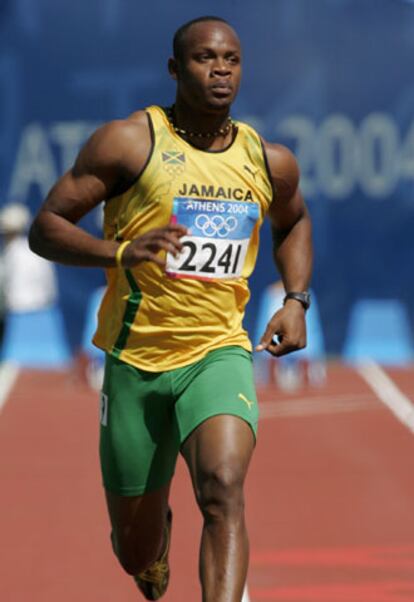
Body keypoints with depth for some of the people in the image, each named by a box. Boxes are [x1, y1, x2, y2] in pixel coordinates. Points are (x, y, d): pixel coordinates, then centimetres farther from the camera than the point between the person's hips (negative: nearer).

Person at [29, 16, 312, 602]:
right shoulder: (130, 142, -7)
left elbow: (294, 223, 28)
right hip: (136, 359, -1)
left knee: (223, 489, -29)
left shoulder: (270, 162, 5)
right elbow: (45, 228, -7)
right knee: (135, 552, 10)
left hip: (219, 354, 1)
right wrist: (120, 252, -25)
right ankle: (158, 534, 49)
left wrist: (296, 300, 11)